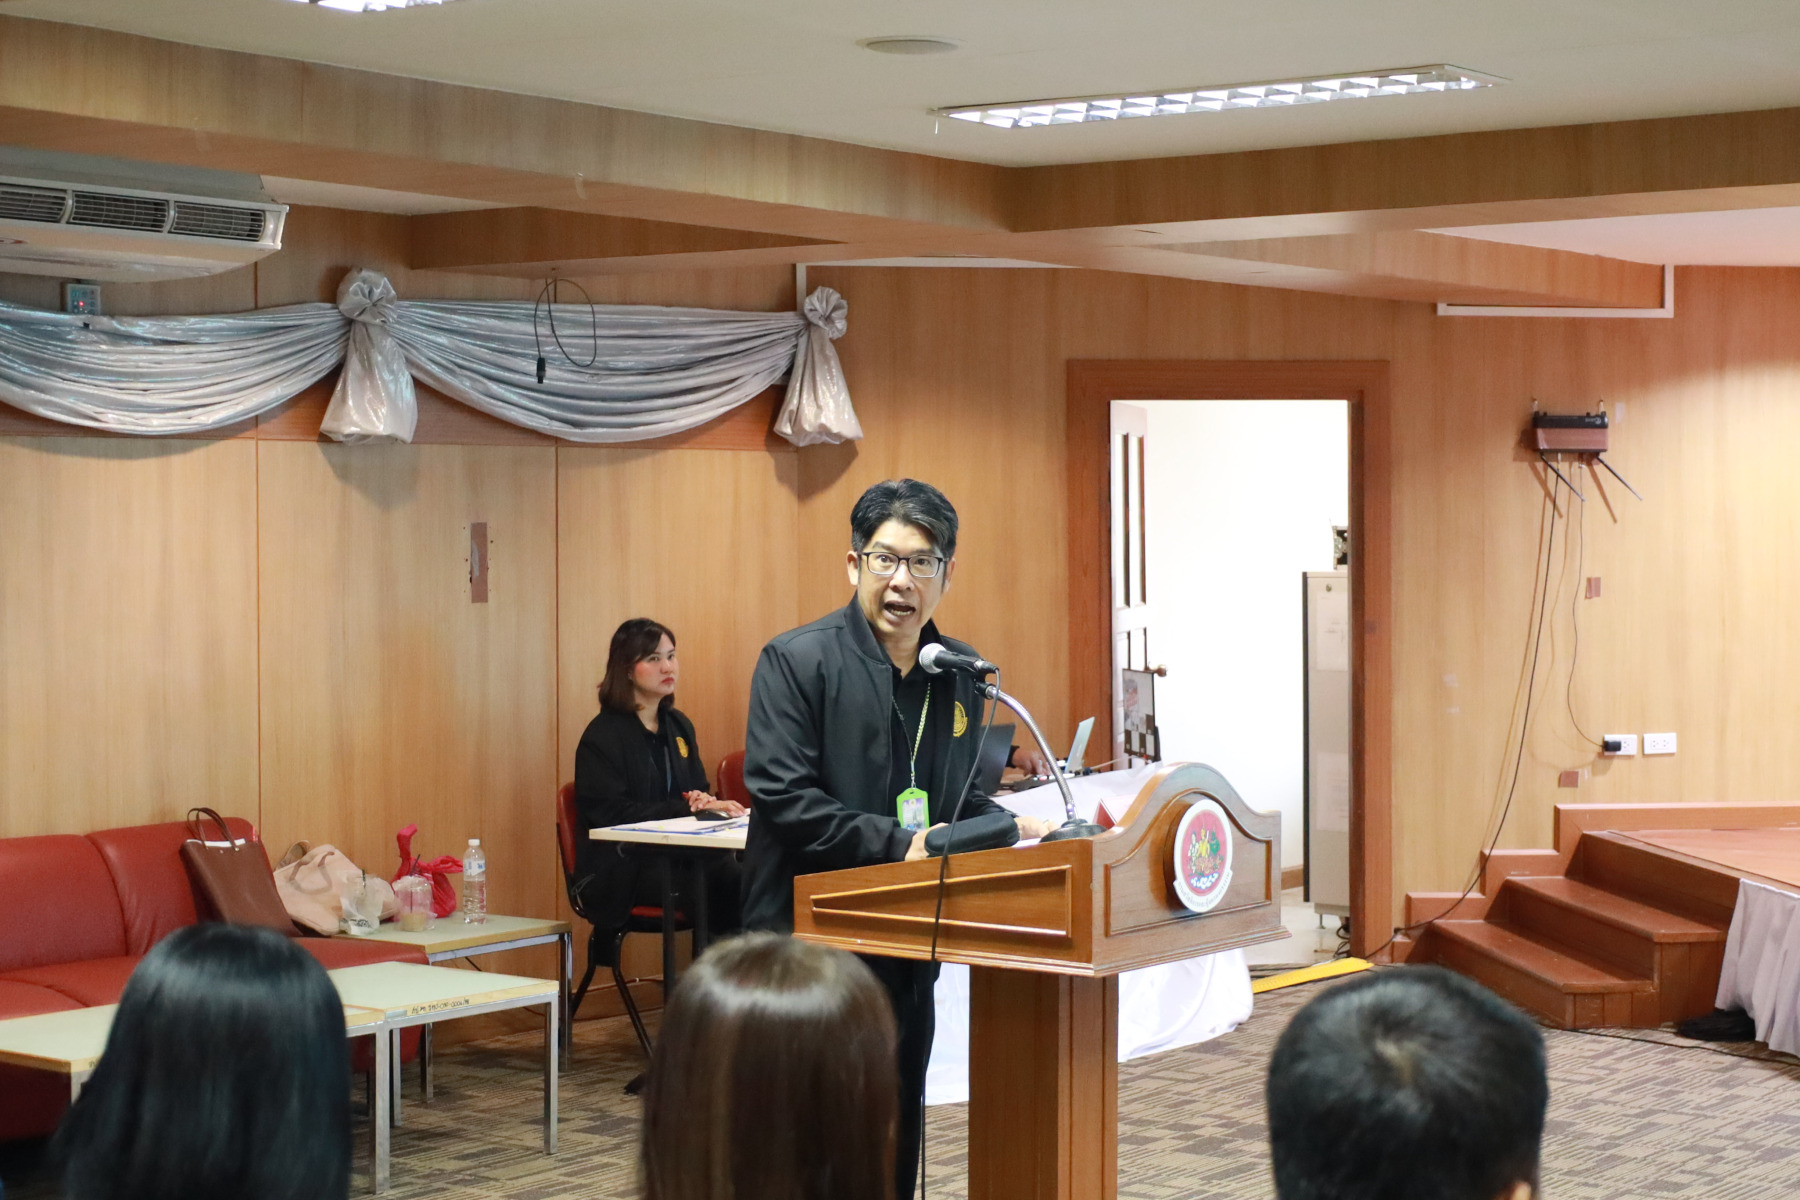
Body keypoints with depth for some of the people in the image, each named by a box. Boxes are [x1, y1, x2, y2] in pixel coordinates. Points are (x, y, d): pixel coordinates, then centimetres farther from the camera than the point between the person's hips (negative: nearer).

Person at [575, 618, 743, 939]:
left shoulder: (678, 725, 20)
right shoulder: (602, 736, -3)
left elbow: (699, 788, 23)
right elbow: (614, 813, -12)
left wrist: (704, 801, -4)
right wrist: (690, 807, -16)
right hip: (622, 869, -6)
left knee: (736, 874, -29)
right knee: (716, 879, -33)